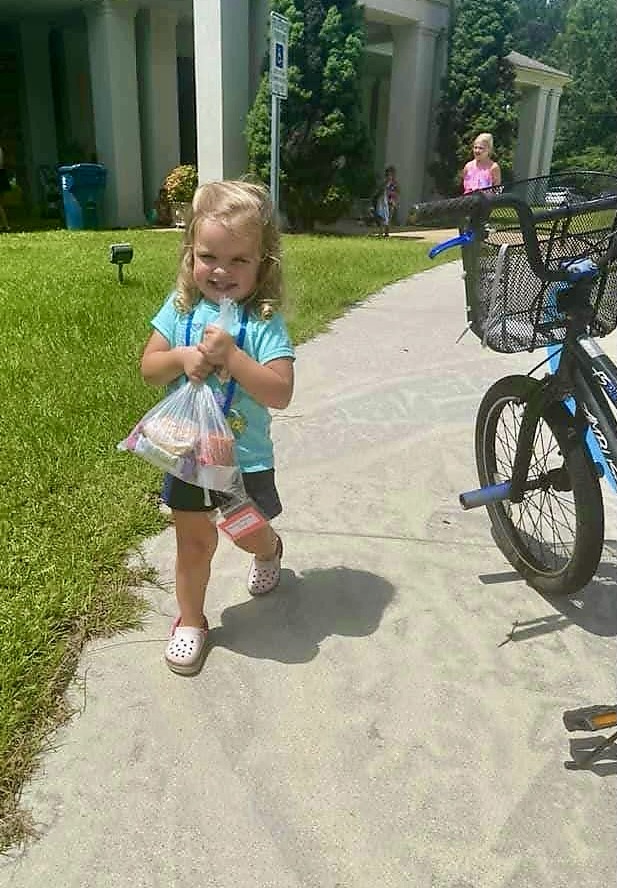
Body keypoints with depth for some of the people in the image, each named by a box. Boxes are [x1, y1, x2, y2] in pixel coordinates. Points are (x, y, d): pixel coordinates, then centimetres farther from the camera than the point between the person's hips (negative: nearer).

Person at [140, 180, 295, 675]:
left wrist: (230, 355, -32)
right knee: (194, 541, 13)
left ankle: (270, 550, 56)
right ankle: (190, 621, 34)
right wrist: (181, 357, -22)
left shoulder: (265, 321, -16)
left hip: (246, 458, -2)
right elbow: (148, 368, -2)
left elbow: (280, 394, -24)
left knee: (250, 535, 19)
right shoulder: (181, 307, -5)